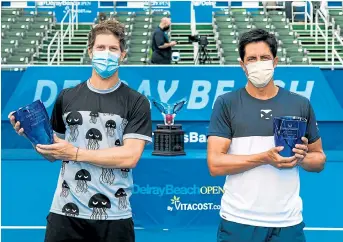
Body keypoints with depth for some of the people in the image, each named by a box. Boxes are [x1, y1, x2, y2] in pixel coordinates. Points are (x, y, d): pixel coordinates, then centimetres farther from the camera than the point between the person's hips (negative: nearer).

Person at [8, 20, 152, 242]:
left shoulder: (137, 102, 0)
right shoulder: (67, 97, 8)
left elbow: (130, 157, -10)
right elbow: (54, 154, 15)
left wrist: (76, 153, -13)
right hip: (66, 212, 2)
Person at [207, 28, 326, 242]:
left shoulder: (301, 105, 3)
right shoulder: (226, 104, -3)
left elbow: (320, 159, 10)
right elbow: (215, 164, -9)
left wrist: (302, 157, -11)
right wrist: (265, 158, -19)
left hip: (288, 221, 2)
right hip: (238, 220, -1)